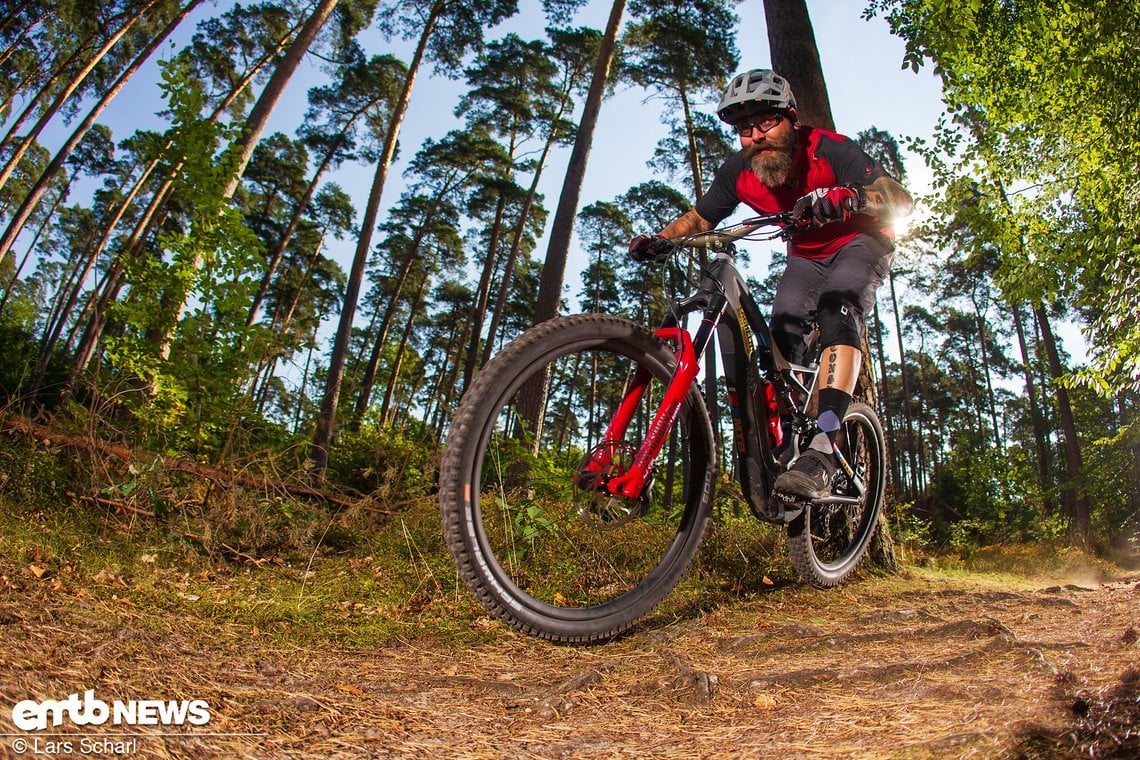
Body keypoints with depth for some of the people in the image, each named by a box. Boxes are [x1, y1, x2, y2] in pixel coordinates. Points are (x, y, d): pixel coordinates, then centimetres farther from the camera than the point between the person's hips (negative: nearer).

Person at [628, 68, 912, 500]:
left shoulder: (827, 149, -28)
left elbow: (900, 200, -37)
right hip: (806, 255, 6)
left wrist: (846, 199, -58)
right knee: (782, 331, -17)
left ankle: (822, 452, -45)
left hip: (860, 243, -5)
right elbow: (698, 219, -2)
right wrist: (658, 242, -22)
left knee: (838, 311, -33)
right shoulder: (738, 172, -15)